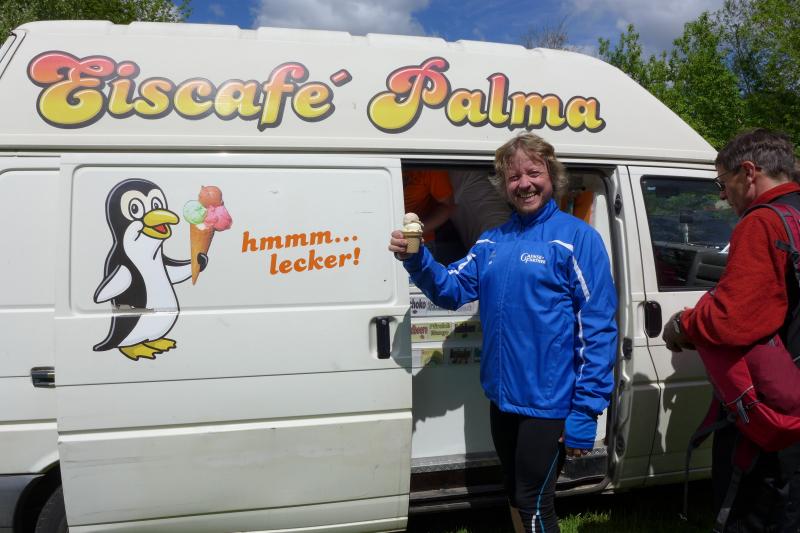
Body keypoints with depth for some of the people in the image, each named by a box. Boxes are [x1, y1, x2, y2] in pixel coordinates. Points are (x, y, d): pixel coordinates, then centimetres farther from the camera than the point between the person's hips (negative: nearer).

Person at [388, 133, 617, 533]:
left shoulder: (576, 237, -11)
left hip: (548, 401, -6)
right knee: (515, 494, 23)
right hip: (501, 396, 6)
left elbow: (599, 329, -14)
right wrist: (416, 260, -13)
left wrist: (586, 410, -18)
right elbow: (452, 289, 6)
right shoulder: (491, 241, 8)